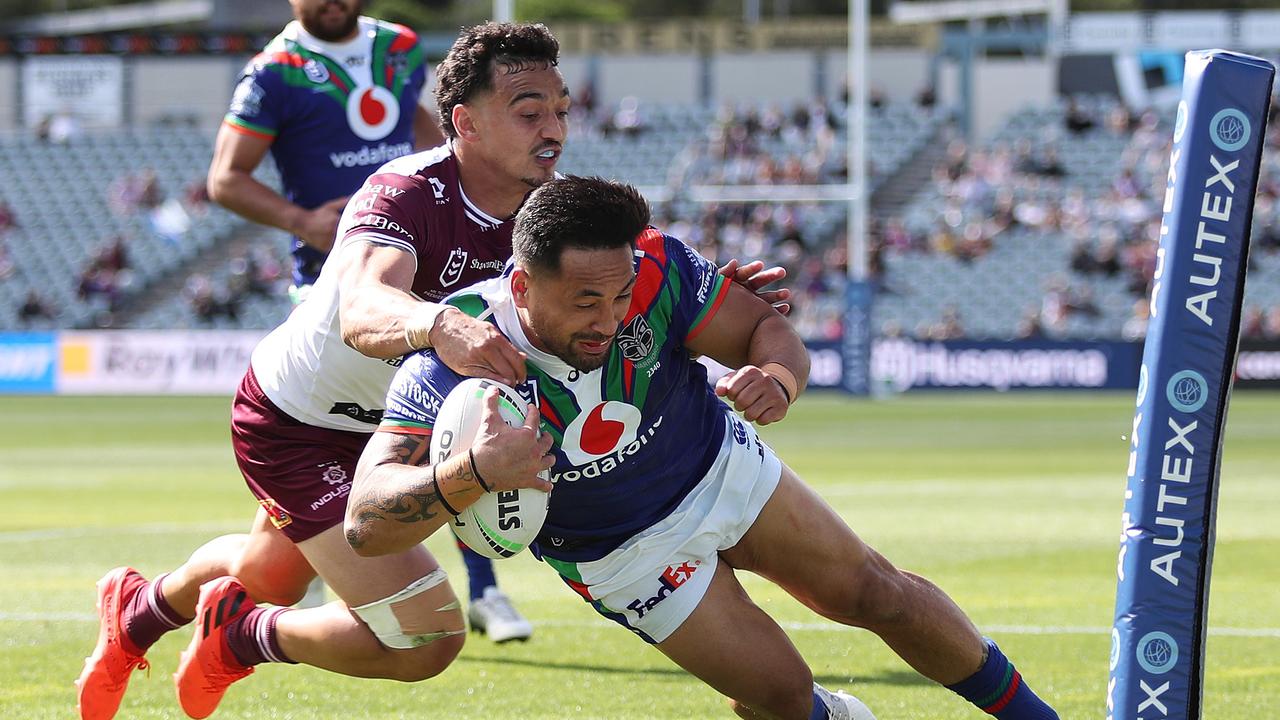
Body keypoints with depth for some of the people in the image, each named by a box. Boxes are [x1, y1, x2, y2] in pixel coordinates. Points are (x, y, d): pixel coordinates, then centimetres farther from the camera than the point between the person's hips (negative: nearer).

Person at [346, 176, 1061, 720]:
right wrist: (470, 473, -63)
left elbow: (766, 328, -16)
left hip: (725, 469, 2)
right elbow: (367, 523, -44)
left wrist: (777, 378, -41)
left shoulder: (652, 269, -31)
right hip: (624, 551, -2)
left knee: (877, 594, 8)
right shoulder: (455, 364, -37)